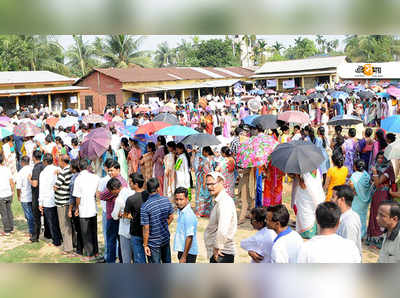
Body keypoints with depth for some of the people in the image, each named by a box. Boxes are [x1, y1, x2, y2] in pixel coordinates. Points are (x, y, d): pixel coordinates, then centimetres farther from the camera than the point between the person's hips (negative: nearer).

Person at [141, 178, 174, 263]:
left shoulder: (145, 207, -22)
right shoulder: (166, 200, -8)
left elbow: (146, 228, -19)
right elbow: (171, 217, 4)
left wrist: (145, 245, -9)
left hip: (153, 242, -4)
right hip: (166, 238, 4)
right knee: (167, 262, 24)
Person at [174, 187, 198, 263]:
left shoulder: (188, 215, -22)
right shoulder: (181, 212, 9)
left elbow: (189, 237, -23)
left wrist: (184, 256, -21)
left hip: (188, 253, -10)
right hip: (182, 251, 10)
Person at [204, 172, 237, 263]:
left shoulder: (225, 202, -20)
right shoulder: (219, 201, 14)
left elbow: (223, 230, -31)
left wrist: (217, 248, -21)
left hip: (221, 255, -10)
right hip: (216, 253, 10)